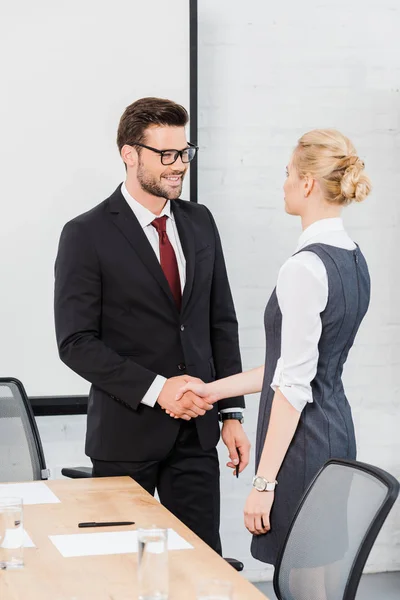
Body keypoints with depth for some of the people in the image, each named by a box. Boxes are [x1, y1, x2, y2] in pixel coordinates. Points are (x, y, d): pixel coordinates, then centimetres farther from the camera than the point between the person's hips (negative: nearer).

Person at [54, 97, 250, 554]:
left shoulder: (199, 222, 9)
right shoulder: (87, 235, -7)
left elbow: (221, 323, 11)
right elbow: (76, 343, -11)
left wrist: (232, 414, 5)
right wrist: (156, 389, -18)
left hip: (196, 430, 4)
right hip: (126, 431, -4)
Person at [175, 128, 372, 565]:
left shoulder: (305, 268, -19)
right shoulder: (353, 259, 9)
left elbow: (294, 385, -20)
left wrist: (263, 481, -17)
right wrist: (214, 390, 17)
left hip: (303, 446, -9)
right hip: (337, 433, 9)